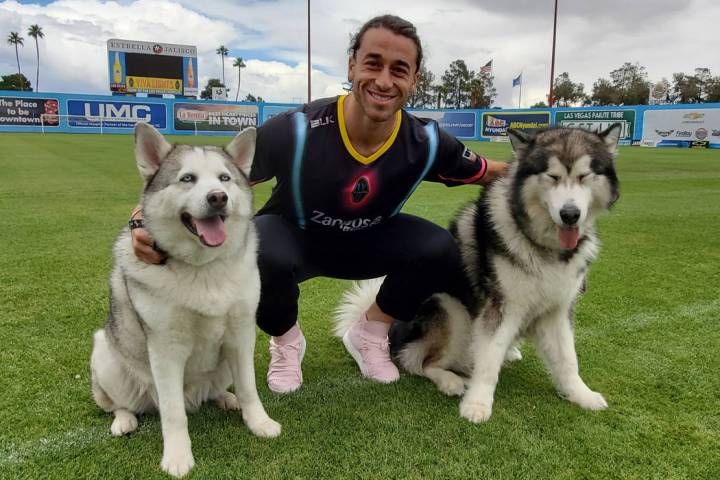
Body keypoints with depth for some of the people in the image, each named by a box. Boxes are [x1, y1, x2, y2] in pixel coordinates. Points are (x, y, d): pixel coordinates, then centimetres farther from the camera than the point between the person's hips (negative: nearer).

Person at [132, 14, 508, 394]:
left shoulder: (427, 143, -21)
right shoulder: (296, 131, -31)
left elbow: (487, 173, -1)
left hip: (368, 242, 3)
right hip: (290, 235, -2)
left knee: (443, 253, -20)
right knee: (264, 259, -37)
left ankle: (370, 334, 9)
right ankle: (286, 341, 1)